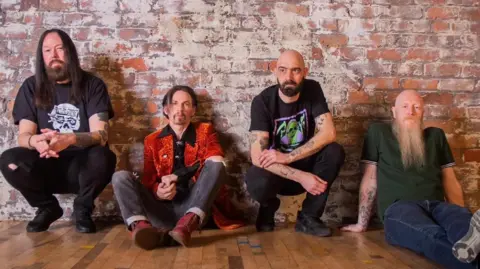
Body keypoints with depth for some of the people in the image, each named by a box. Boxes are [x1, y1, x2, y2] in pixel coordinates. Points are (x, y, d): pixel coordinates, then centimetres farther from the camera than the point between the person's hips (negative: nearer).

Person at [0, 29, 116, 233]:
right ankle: (47, 207, 3)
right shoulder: (31, 87, 2)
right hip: (46, 167, 2)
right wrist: (35, 141, -31)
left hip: (82, 167, -2)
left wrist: (69, 139, -37)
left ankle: (83, 209, -2)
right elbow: (23, 136, -5)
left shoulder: (93, 85, -5)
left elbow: (101, 135, -15)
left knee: (103, 157, -34)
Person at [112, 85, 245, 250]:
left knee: (216, 166, -24)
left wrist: (176, 177, -12)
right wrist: (157, 191, -16)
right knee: (121, 177, -15)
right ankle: (141, 226, -41)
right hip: (163, 210, 2)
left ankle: (188, 224, -42)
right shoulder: (152, 141, 15)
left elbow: (216, 162, -6)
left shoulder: (205, 131, 12)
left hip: (194, 208, -1)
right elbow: (148, 180, 9)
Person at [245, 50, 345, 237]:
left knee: (335, 152, -26)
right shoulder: (262, 101, -19)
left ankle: (308, 217, -10)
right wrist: (301, 177, -33)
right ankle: (268, 208, 2)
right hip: (274, 170, -3)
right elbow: (258, 157, -26)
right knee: (258, 184, -37)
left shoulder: (312, 90, -10)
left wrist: (287, 157, -28)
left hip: (305, 165, 3)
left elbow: (328, 133, -21)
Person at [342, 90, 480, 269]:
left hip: (437, 205, 3)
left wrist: (462, 218, 11)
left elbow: (450, 181, 24)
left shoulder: (436, 135, 25)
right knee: (433, 236, -39)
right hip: (398, 207, -3)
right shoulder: (378, 132, 14)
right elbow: (370, 180, 13)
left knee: (465, 223, -35)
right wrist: (362, 223, 12)